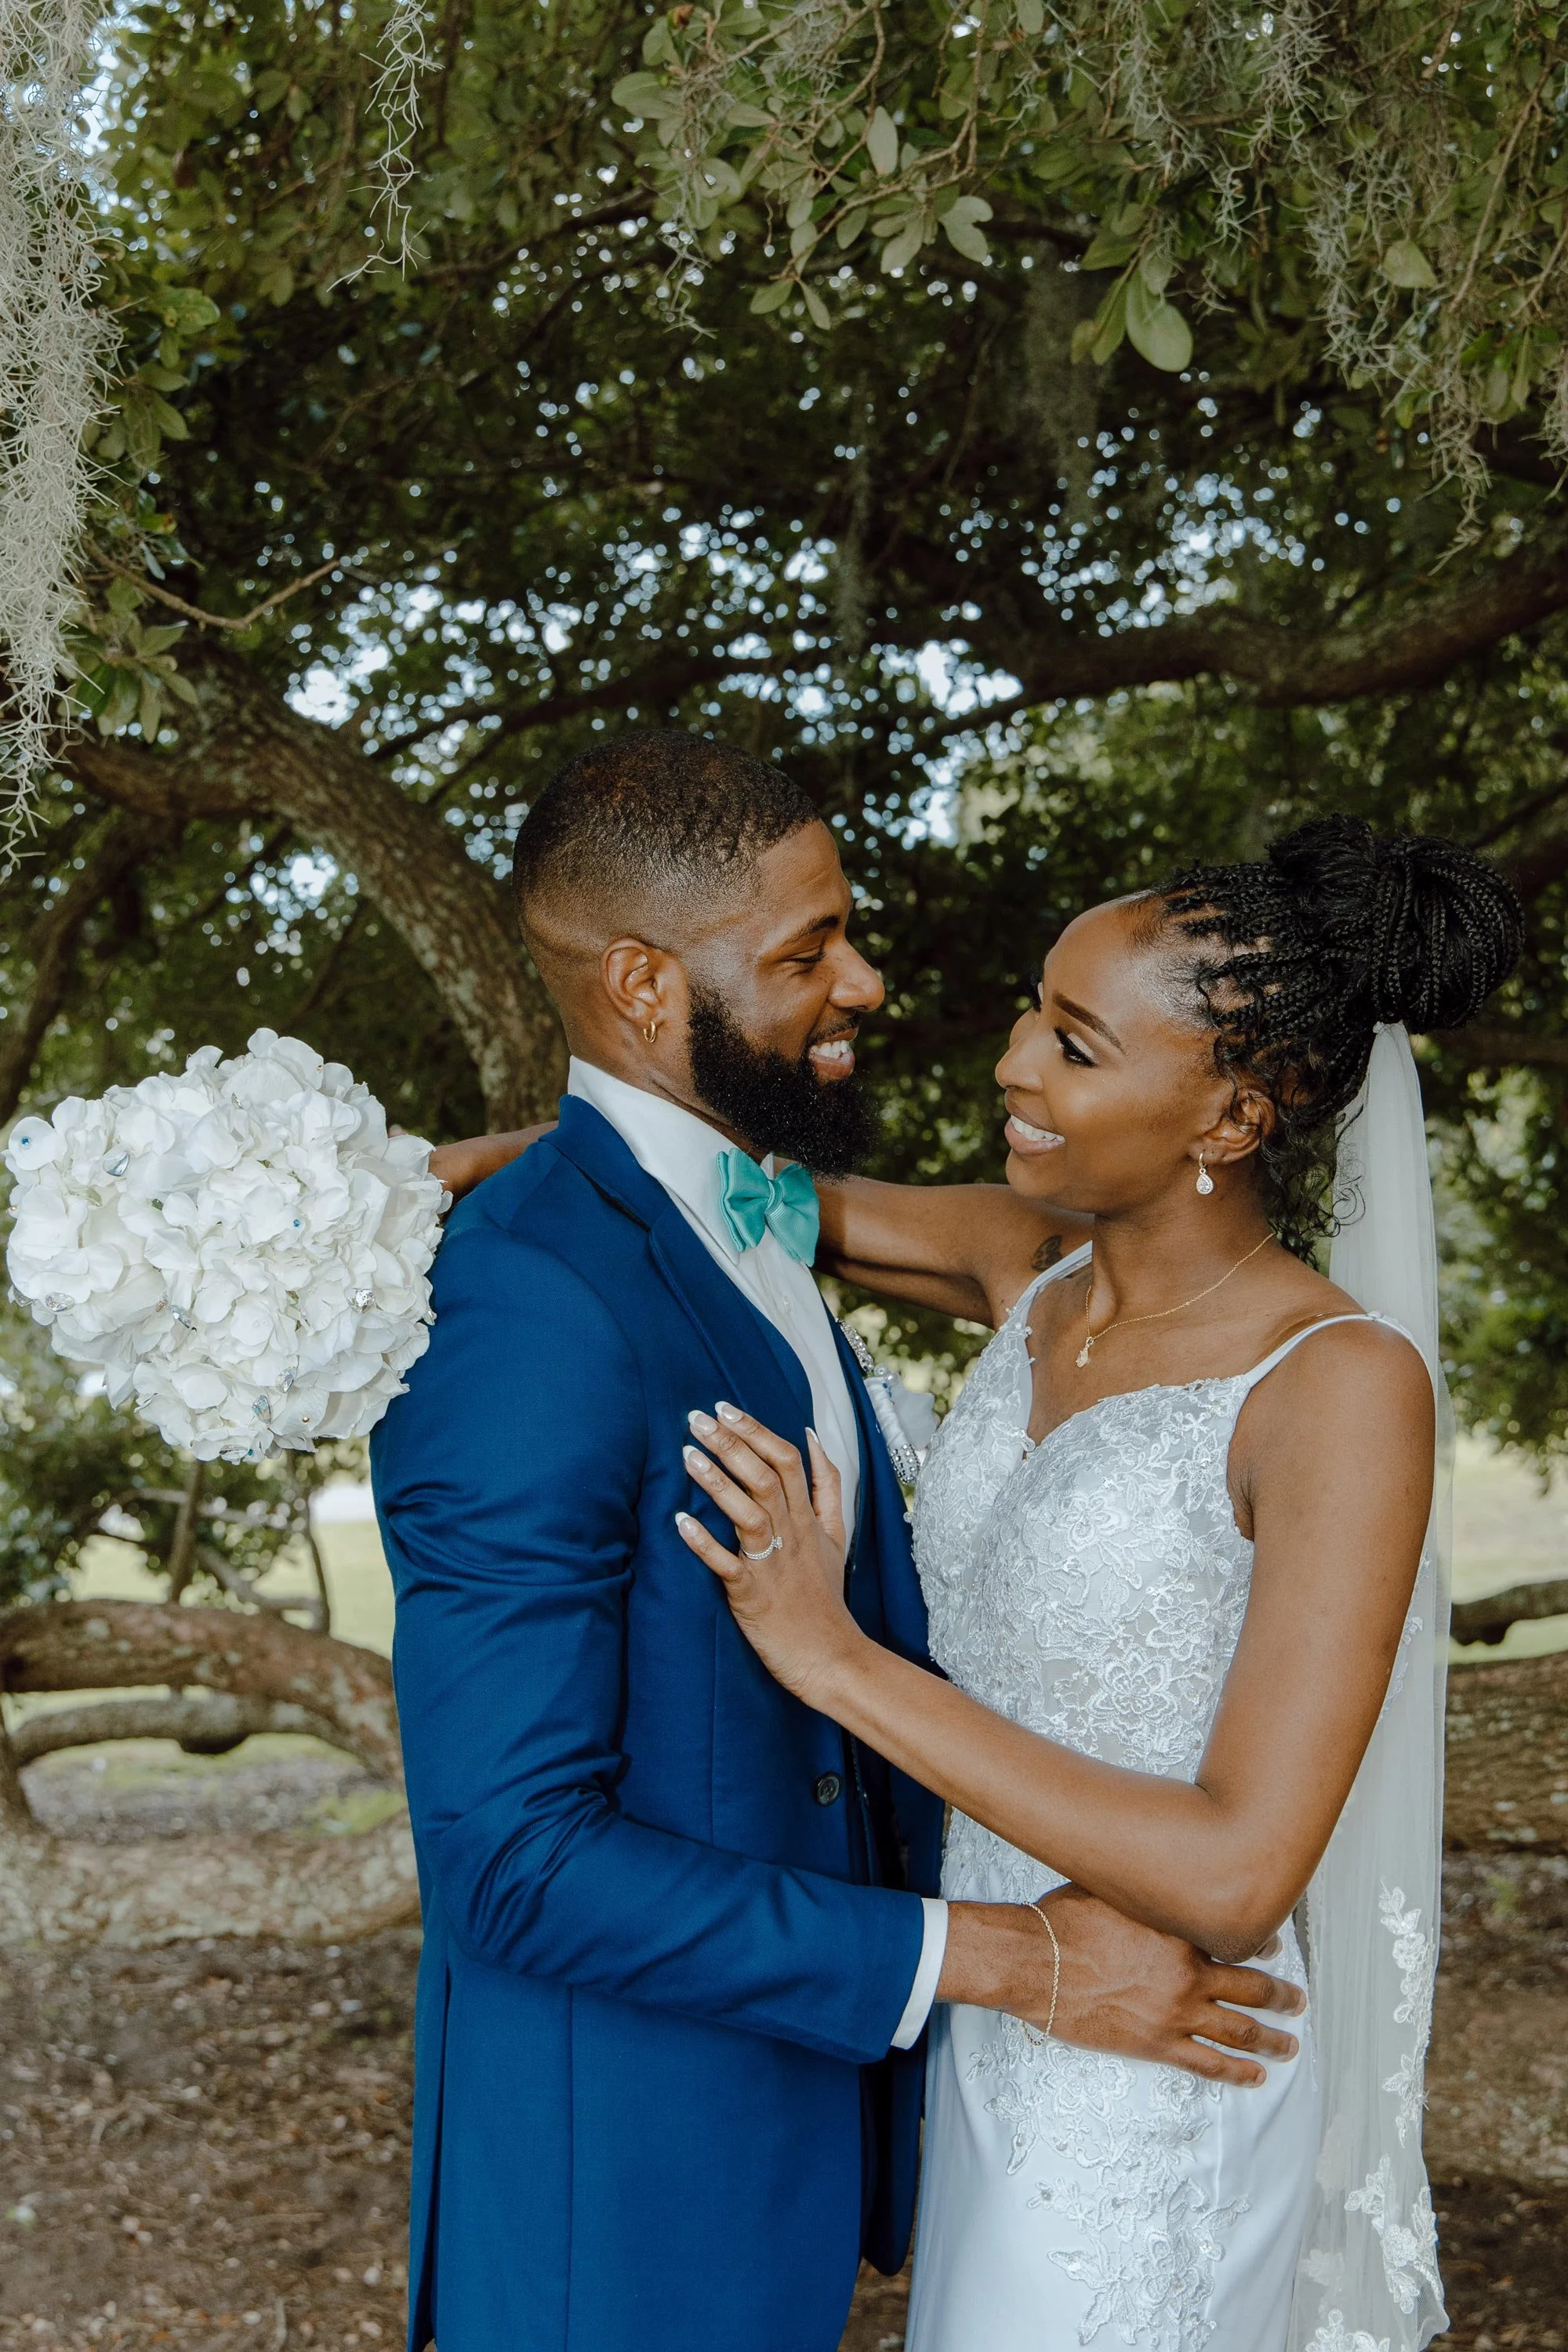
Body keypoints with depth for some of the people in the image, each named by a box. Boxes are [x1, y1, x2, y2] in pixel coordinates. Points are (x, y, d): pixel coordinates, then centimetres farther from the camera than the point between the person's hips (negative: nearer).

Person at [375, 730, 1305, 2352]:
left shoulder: (742, 1230, 4)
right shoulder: (530, 1306, -27)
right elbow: (515, 1859, -28)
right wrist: (1011, 1960, -24)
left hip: (795, 2065, 9)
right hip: (625, 2149, -8)